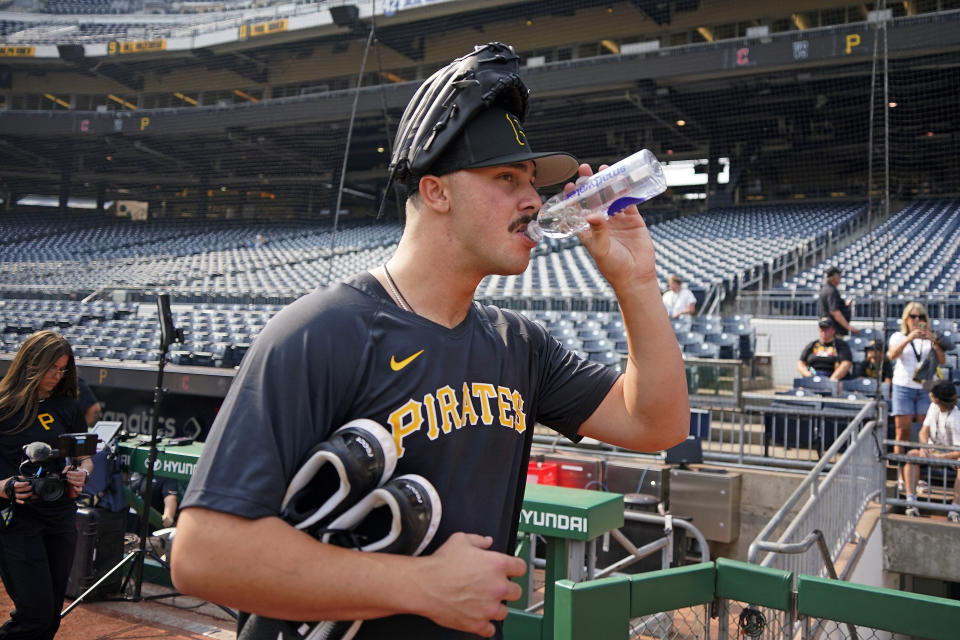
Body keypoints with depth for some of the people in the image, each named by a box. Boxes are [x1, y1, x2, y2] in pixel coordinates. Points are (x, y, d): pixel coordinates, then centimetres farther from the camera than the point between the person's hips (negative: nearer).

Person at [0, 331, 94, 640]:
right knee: (35, 614, -7)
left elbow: (85, 457, 15)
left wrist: (81, 473, -6)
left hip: (60, 517, 5)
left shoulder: (67, 406, 7)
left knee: (52, 615, 10)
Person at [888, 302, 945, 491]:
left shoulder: (929, 338, 11)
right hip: (903, 387, -1)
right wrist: (909, 338, -24)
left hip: (925, 388, 1)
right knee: (902, 433, -3)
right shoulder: (898, 337, 7)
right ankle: (901, 477, -1)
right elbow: (892, 355, -12)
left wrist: (933, 341, -15)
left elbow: (942, 360, 0)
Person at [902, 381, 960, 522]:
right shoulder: (934, 406, -2)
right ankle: (911, 502, -33)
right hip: (932, 451, 5)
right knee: (911, 454, -25)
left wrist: (937, 457, -31)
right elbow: (924, 431, -1)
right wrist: (924, 448, -20)